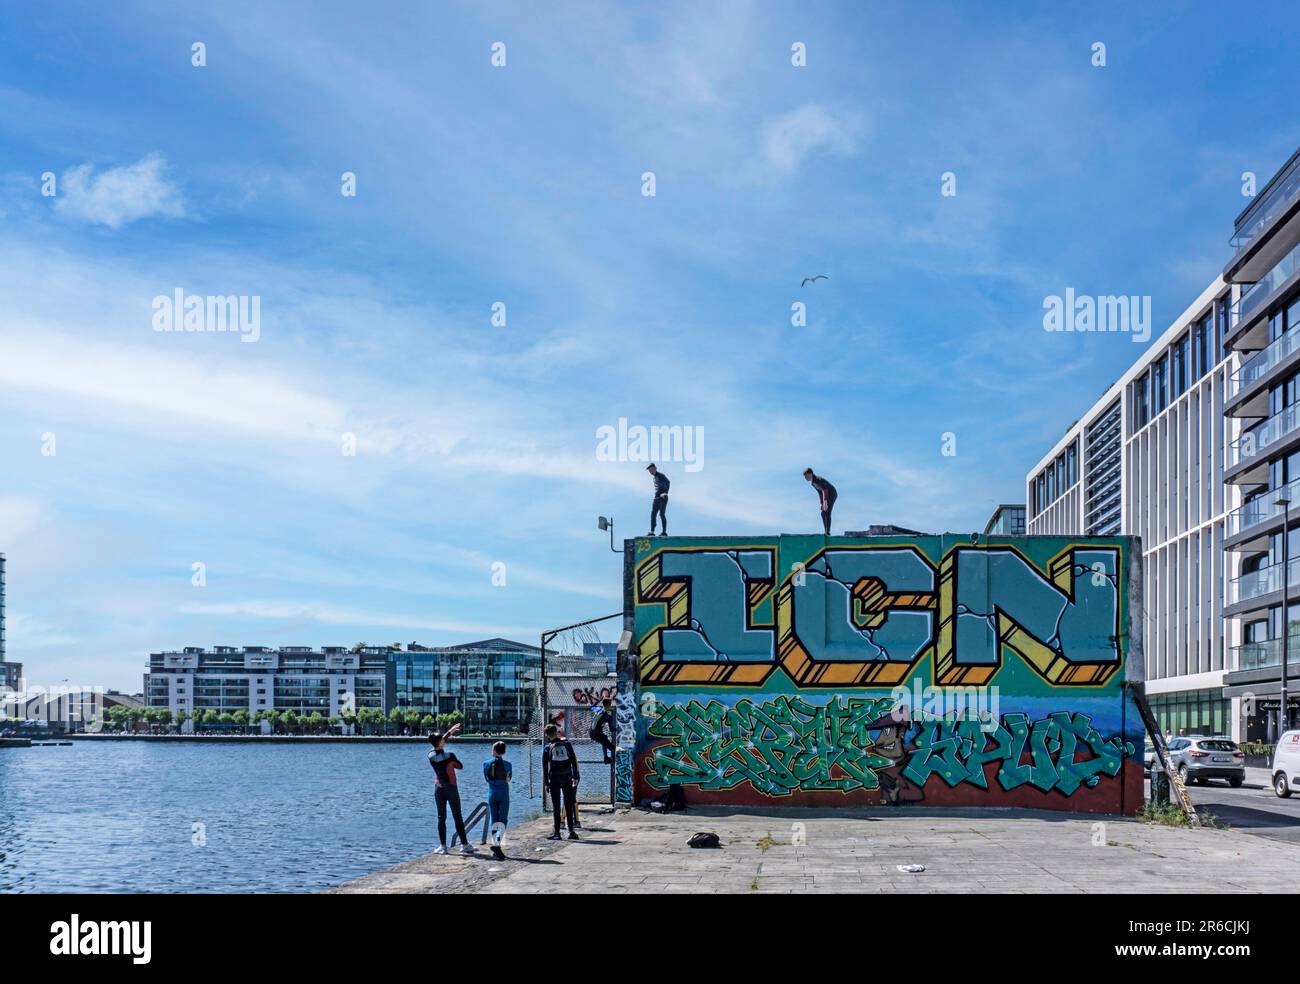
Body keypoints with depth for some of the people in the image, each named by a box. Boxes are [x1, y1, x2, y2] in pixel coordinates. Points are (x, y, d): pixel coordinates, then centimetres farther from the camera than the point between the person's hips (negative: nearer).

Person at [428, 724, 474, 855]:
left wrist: (449, 732, 24)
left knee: (441, 818, 7)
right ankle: (464, 845, 5)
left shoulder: (431, 755, -3)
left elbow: (437, 744, 17)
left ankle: (443, 846, 4)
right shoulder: (449, 755, -14)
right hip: (451, 789, -3)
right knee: (458, 817, 2)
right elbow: (460, 766, 2)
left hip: (438, 789, 3)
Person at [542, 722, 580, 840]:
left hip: (554, 779, -1)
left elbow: (545, 767, -1)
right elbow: (574, 761, 2)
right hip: (567, 777, 1)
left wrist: (545, 783, 2)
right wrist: (575, 777, 5)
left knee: (556, 807, 1)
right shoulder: (567, 744, 4)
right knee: (569, 805, 7)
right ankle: (571, 831, 3)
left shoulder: (547, 748, 0)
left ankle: (557, 833, -1)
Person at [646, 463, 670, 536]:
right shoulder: (654, 477, 18)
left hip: (663, 498, -8)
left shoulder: (661, 475, -9)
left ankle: (664, 532, -3)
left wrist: (666, 493, -30)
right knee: (653, 514, 0)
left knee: (662, 514, -9)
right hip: (656, 498, 8)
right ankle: (652, 532, 0)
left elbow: (668, 482, -23)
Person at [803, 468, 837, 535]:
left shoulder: (818, 479, -23)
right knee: (823, 513, 5)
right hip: (828, 496, 10)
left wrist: (825, 502, -40)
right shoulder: (813, 483, 10)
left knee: (827, 513, -15)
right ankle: (826, 532, 5)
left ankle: (828, 532, -16)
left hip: (832, 494, -10)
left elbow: (825, 490, -33)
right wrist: (821, 504, 11)